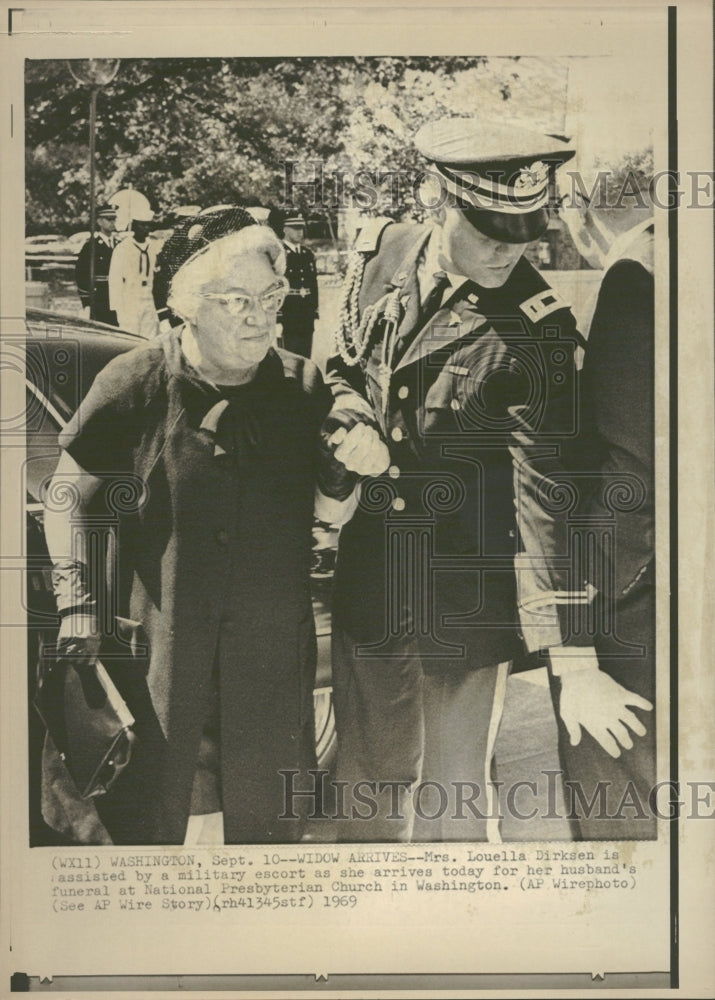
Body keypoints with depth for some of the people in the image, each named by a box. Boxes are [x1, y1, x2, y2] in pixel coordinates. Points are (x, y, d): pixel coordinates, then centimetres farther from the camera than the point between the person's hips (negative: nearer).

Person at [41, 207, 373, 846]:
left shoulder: (303, 387, 0)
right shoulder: (134, 385, -7)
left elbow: (326, 512, 7)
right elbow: (69, 500, 0)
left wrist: (345, 471, -14)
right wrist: (77, 604, -9)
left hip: (271, 655, 2)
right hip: (153, 646, -2)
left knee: (267, 825, 15)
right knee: (142, 824, 9)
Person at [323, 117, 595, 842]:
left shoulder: (534, 330, -18)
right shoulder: (380, 252, -3)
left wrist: (566, 650, -19)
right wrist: (348, 415, -7)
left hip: (468, 586, -4)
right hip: (368, 567, 5)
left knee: (454, 790, 11)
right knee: (368, 770, 21)